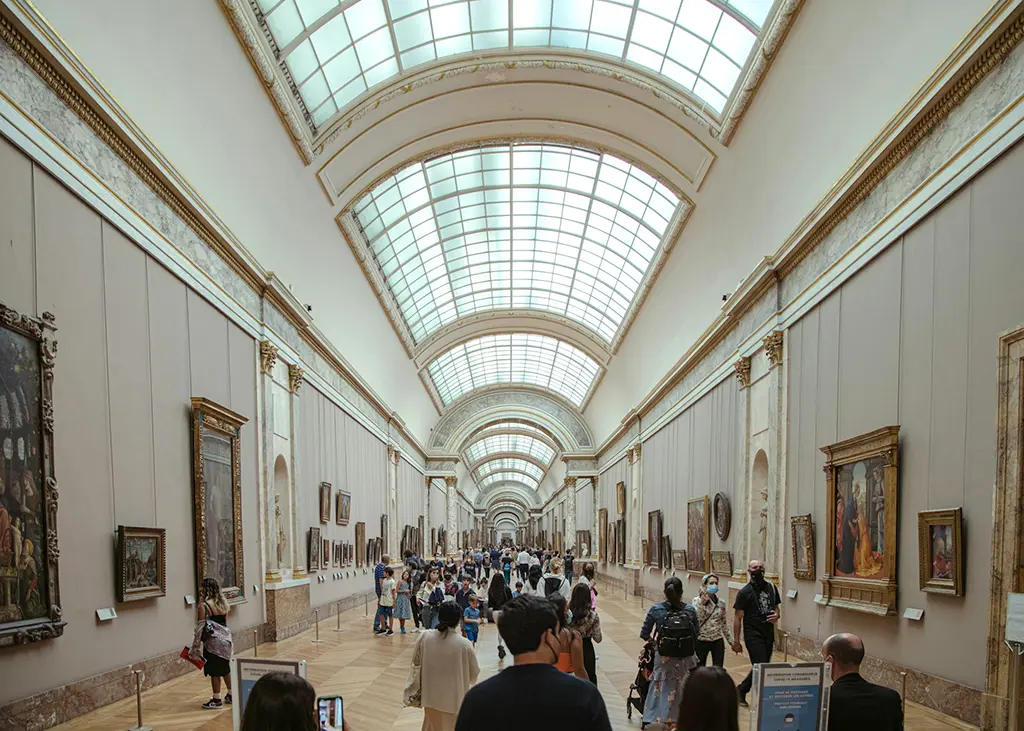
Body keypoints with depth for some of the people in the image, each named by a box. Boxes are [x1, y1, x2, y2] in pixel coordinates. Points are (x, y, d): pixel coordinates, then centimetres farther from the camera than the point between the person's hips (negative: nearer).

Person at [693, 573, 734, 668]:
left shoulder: (721, 603, 2)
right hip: (701, 641, -3)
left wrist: (730, 641, 12)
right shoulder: (697, 600, -8)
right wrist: (702, 603, -28)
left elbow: (724, 623, 12)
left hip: (718, 642, 3)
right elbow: (695, 619, -21)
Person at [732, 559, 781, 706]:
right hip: (753, 635, -6)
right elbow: (737, 617, -6)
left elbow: (776, 607, 19)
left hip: (768, 635, 6)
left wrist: (777, 615, -6)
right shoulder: (744, 592, -8)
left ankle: (741, 691, 30)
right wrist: (736, 640, -8)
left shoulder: (771, 588, 8)